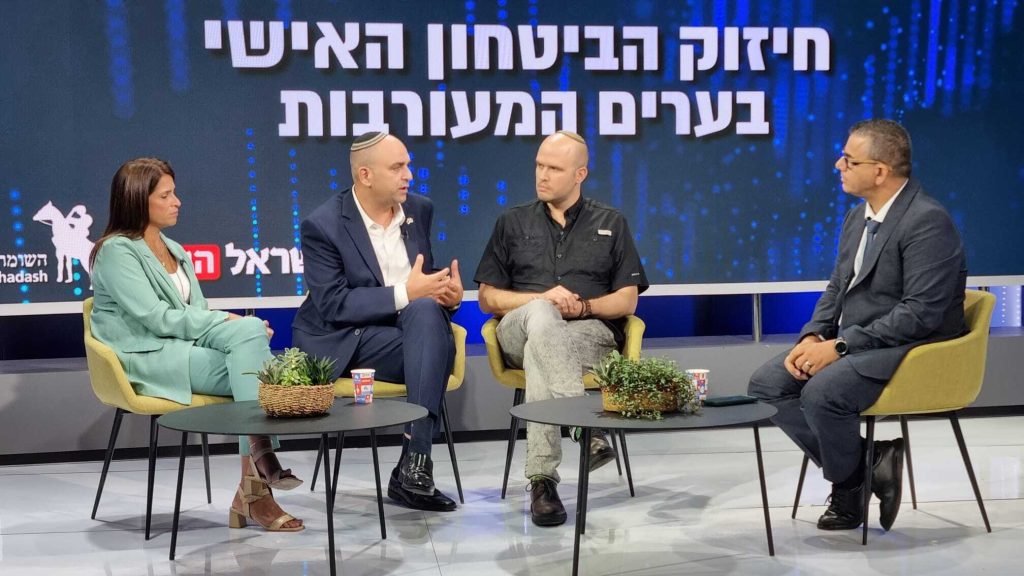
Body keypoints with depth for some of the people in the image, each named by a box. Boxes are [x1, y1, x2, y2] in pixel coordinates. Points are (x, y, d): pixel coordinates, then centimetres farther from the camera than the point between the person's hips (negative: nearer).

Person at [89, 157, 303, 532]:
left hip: (186, 345, 7)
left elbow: (196, 312, 12)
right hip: (148, 358, -6)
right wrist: (228, 321, -17)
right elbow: (156, 318, -15)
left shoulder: (175, 251, 21)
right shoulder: (116, 252, -4)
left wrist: (242, 329, -10)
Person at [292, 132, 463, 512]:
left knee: (425, 309, -32)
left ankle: (414, 464, -37)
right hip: (347, 341, -5)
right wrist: (404, 294, -23)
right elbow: (333, 305, -17)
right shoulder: (323, 225, -9)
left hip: (413, 326, 5)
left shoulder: (419, 210, 8)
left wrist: (447, 293, -8)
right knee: (435, 351, -31)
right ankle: (414, 466, -25)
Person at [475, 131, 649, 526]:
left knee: (538, 356, -37)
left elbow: (627, 301, 10)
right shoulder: (513, 223, 19)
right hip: (520, 332, 0)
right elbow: (488, 298, 12)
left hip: (592, 333, 0)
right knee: (541, 315, -39)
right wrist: (544, 300, -7)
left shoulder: (611, 224, 18)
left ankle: (542, 479, -41)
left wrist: (582, 306, -11)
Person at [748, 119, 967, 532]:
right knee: (766, 383, -7)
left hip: (910, 348, -9)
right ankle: (861, 464, -1)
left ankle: (851, 483, -2)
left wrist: (839, 346, -23)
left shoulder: (928, 221, -17)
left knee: (822, 392, -31)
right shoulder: (857, 217, 11)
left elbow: (921, 313, -23)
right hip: (849, 341, 9)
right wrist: (812, 337, -4)